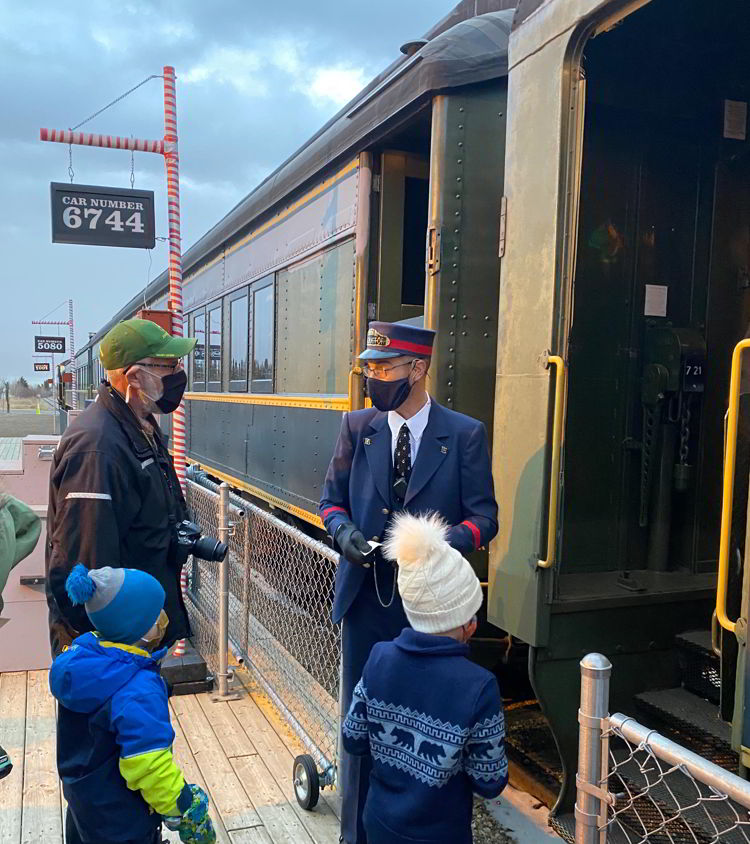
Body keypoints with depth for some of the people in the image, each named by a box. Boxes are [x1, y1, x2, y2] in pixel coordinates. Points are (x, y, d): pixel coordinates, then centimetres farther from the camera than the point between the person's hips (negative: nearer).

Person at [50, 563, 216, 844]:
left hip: (81, 790, 8)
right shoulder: (139, 692, -37)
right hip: (121, 820, -7)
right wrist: (186, 814, -21)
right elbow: (150, 766, -34)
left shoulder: (81, 652, -11)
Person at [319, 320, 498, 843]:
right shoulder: (358, 427, 3)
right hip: (367, 598, 2)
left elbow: (484, 516, -5)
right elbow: (332, 500, 10)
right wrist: (344, 531, -12)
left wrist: (441, 542, -24)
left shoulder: (465, 435, -5)